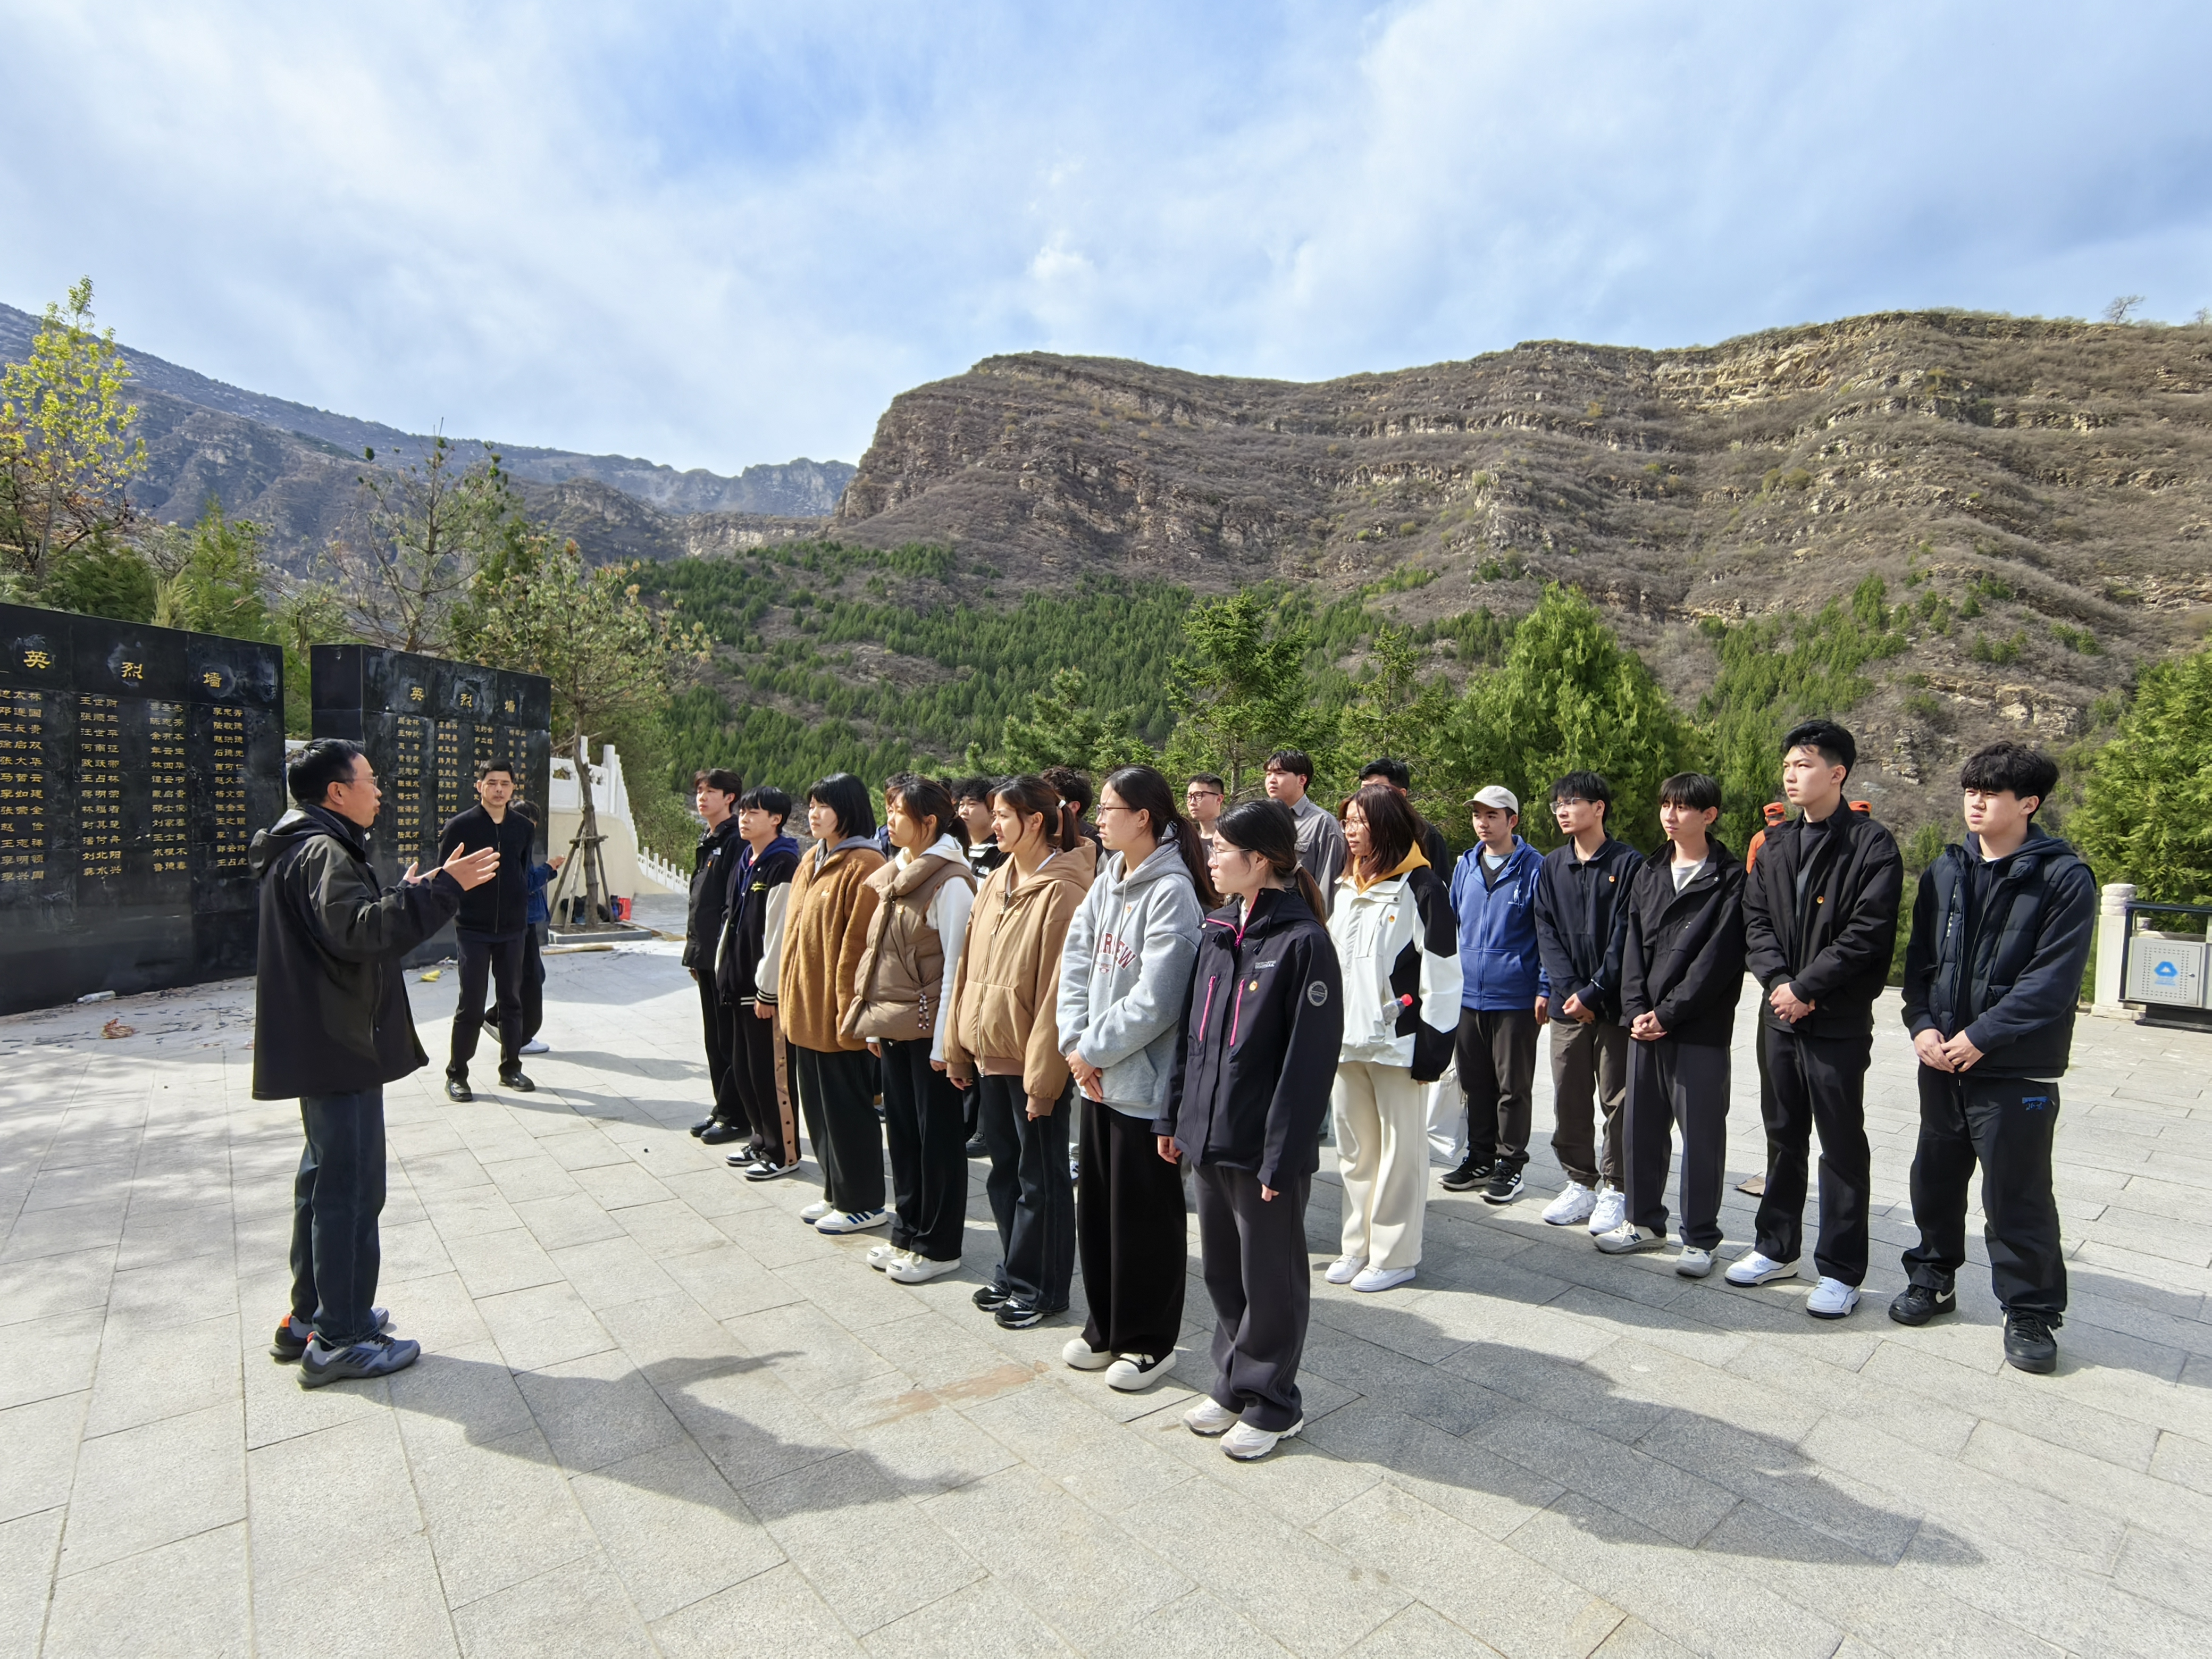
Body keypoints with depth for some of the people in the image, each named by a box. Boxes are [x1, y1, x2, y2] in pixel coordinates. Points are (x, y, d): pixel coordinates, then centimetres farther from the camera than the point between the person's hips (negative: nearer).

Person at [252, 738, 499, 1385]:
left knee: (326, 1179, 20)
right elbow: (359, 931, -35)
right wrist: (442, 889, -34)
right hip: (339, 1049, -11)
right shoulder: (323, 853, -18)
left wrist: (406, 897, 18)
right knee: (352, 1188, -3)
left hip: (324, 1048, 11)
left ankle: (310, 1317, 32)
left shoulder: (305, 849, 16)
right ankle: (339, 1340, 6)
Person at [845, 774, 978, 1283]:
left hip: (928, 1027, -8)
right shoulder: (893, 874, 10)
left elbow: (956, 966, -15)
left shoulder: (950, 882, -15)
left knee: (937, 1134, 4)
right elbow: (880, 952, 14)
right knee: (901, 1128, 16)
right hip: (893, 1025, 8)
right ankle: (908, 1232, 31)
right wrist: (874, 1021, 13)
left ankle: (938, 1246, 18)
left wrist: (943, 1040, -15)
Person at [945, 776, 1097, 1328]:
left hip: (1033, 1059, -8)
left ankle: (1041, 1287, 24)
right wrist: (959, 1047, 11)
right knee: (1004, 1169, 19)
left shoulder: (1063, 890, -16)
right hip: (992, 1053, 8)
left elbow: (1059, 988, -18)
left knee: (1040, 1177, 8)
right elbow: (970, 969, 12)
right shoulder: (997, 883, 8)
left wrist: (1042, 1076, -18)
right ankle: (1013, 1273, 35)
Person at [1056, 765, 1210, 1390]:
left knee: (1145, 1216, 7)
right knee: (1097, 1208, 18)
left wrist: (1094, 1048, -12)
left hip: (1144, 1082, -8)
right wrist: (1076, 1039, -6)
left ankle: (1150, 1342, 26)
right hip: (1099, 1077, 8)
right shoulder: (1108, 881, 6)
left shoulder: (1171, 892, -18)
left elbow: (1154, 1002, -21)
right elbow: (1076, 959, 5)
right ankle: (1106, 1329, 36)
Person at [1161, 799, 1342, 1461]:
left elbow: (1310, 1058, -17)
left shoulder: (1303, 941, -15)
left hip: (1263, 1144, -7)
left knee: (1269, 1278, 10)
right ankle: (1234, 1385, 38)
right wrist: (1176, 1115, 12)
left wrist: (1281, 1155, -18)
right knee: (1222, 1270, 19)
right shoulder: (1217, 930, 7)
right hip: (1208, 1134, 7)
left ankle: (1271, 1400, 29)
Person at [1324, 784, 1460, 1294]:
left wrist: (1433, 1047, -14)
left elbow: (1442, 975, -12)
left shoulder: (1421, 889, -10)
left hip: (1397, 1042, -7)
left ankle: (1395, 1254, 18)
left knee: (1400, 1149, 4)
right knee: (1354, 1148, 15)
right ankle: (1359, 1247, 28)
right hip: (1346, 1042, 7)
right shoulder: (1346, 889, 13)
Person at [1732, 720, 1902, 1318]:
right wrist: (1777, 981, -8)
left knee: (1842, 1146, 4)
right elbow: (1754, 920, 6)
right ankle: (1777, 1248, 29)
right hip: (1780, 1014, 6)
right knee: (1783, 1137, 16)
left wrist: (1805, 988, -15)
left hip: (1838, 1022, -6)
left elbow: (1867, 934, -15)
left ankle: (1840, 1271, 16)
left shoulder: (1871, 845, -8)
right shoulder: (1776, 844, 10)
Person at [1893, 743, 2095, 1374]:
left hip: (2016, 1071, -5)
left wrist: (1981, 1037, -17)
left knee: (2016, 1199, 4)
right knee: (1935, 1180, 16)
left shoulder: (2064, 878, -9)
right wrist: (1922, 1024, -5)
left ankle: (2031, 1313, 22)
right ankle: (1933, 1278, 34)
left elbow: (2053, 978, -14)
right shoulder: (1945, 872, 7)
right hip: (1941, 1062, 5)